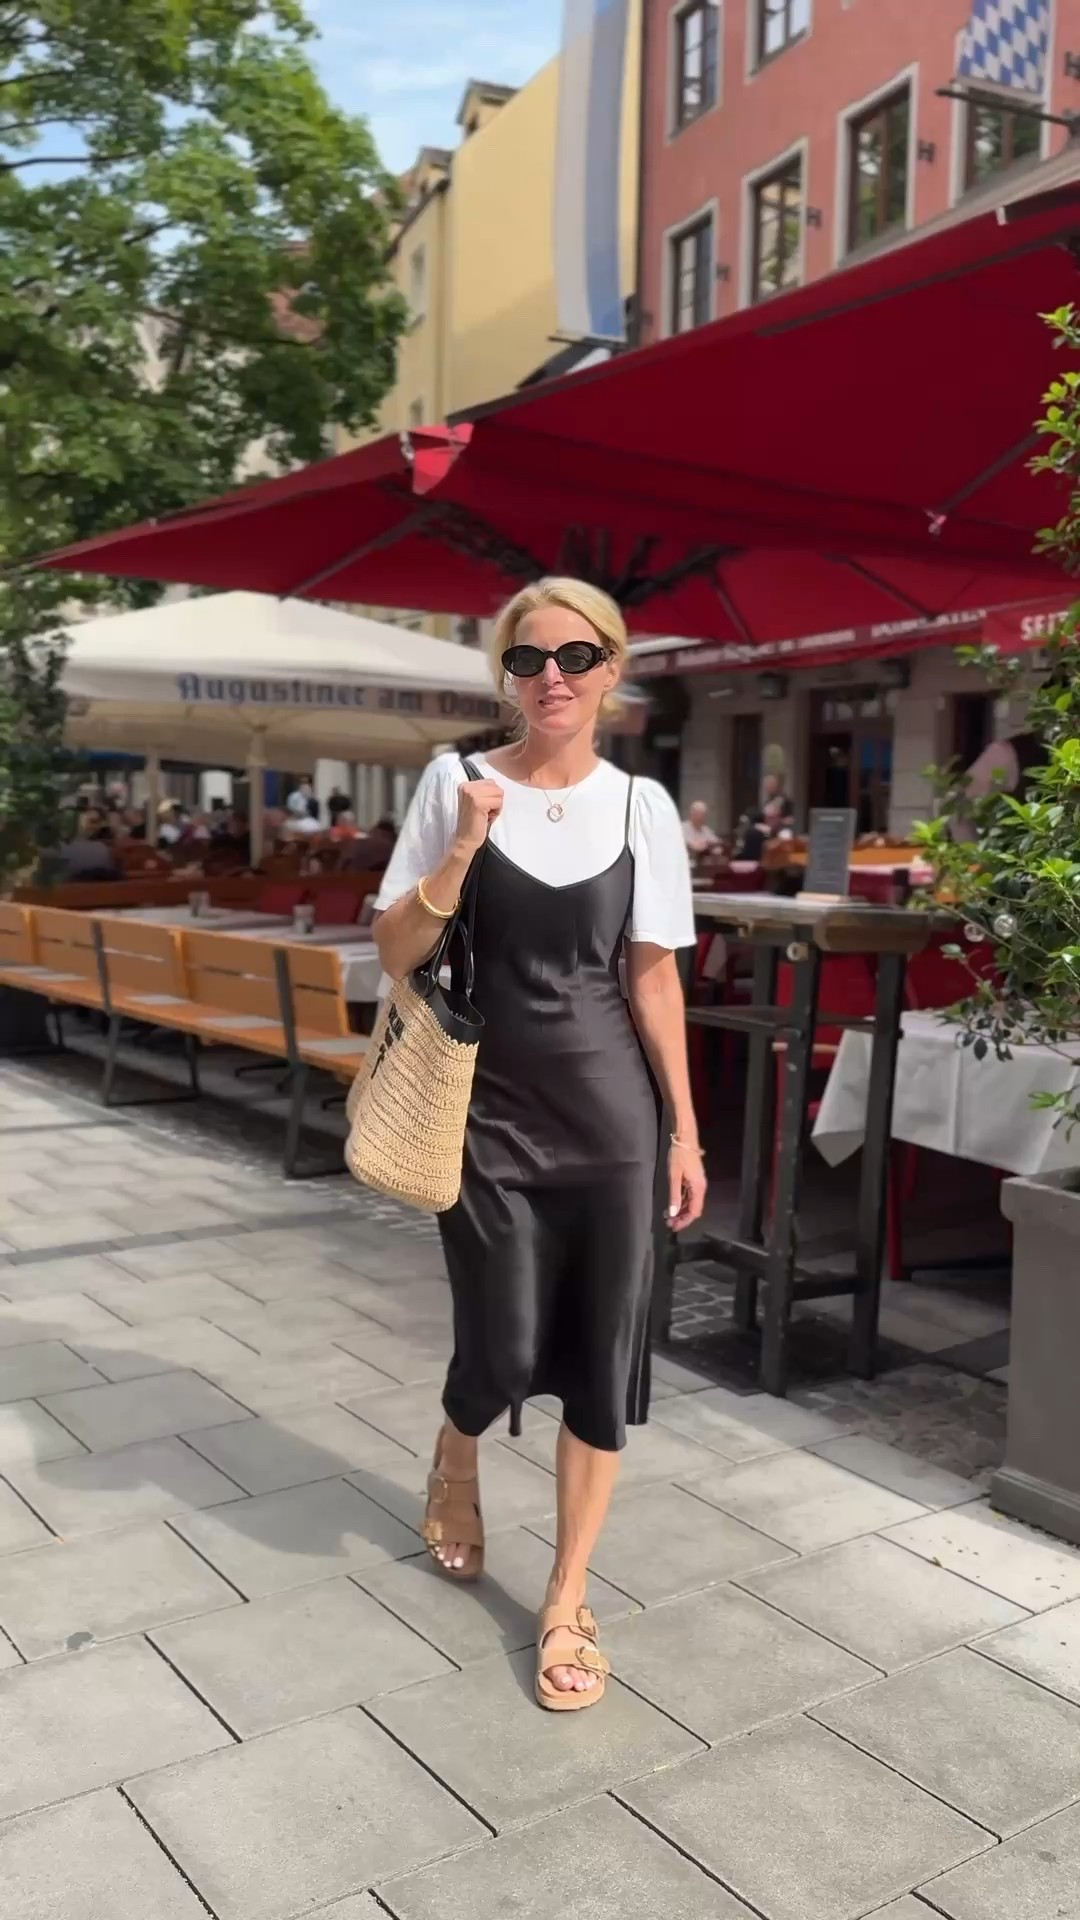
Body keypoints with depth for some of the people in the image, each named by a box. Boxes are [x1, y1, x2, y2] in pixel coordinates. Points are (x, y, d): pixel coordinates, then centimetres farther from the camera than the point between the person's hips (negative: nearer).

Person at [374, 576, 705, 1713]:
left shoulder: (641, 806, 2)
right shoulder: (456, 783, -3)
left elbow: (653, 977, 5)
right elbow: (395, 953, -3)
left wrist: (685, 1129, 3)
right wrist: (464, 849, -18)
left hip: (608, 1111, 2)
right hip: (488, 1106, -1)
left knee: (601, 1352, 3)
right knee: (505, 1348, 1)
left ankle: (566, 1602, 22)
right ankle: (453, 1468, 40)